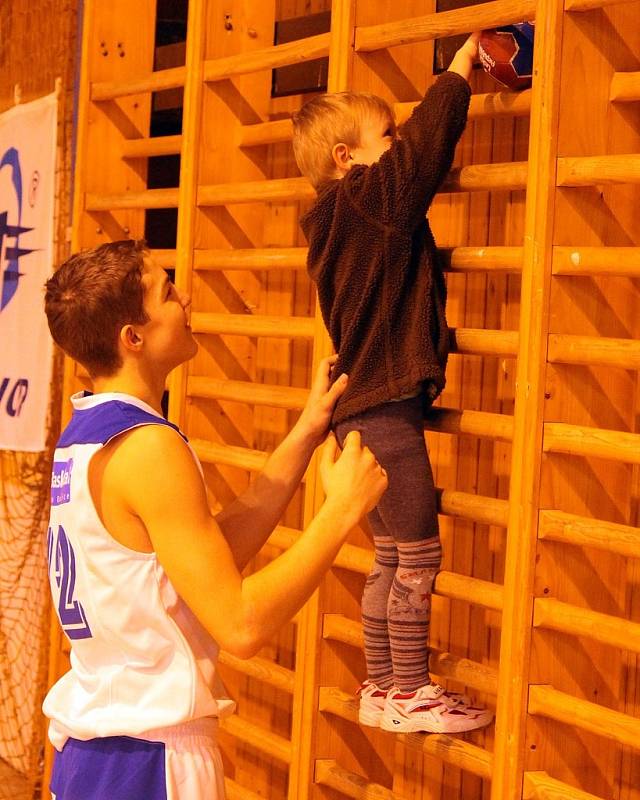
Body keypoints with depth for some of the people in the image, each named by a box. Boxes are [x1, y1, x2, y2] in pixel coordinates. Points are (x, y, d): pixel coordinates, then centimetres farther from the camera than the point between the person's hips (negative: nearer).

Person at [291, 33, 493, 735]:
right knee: (418, 554, -2)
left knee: (390, 560, 15)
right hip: (386, 409, -10)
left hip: (365, 409, 10)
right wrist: (460, 66, -9)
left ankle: (381, 688, 22)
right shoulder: (372, 202, -13)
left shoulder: (344, 221, 14)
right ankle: (408, 694, 6)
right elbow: (426, 141, -18)